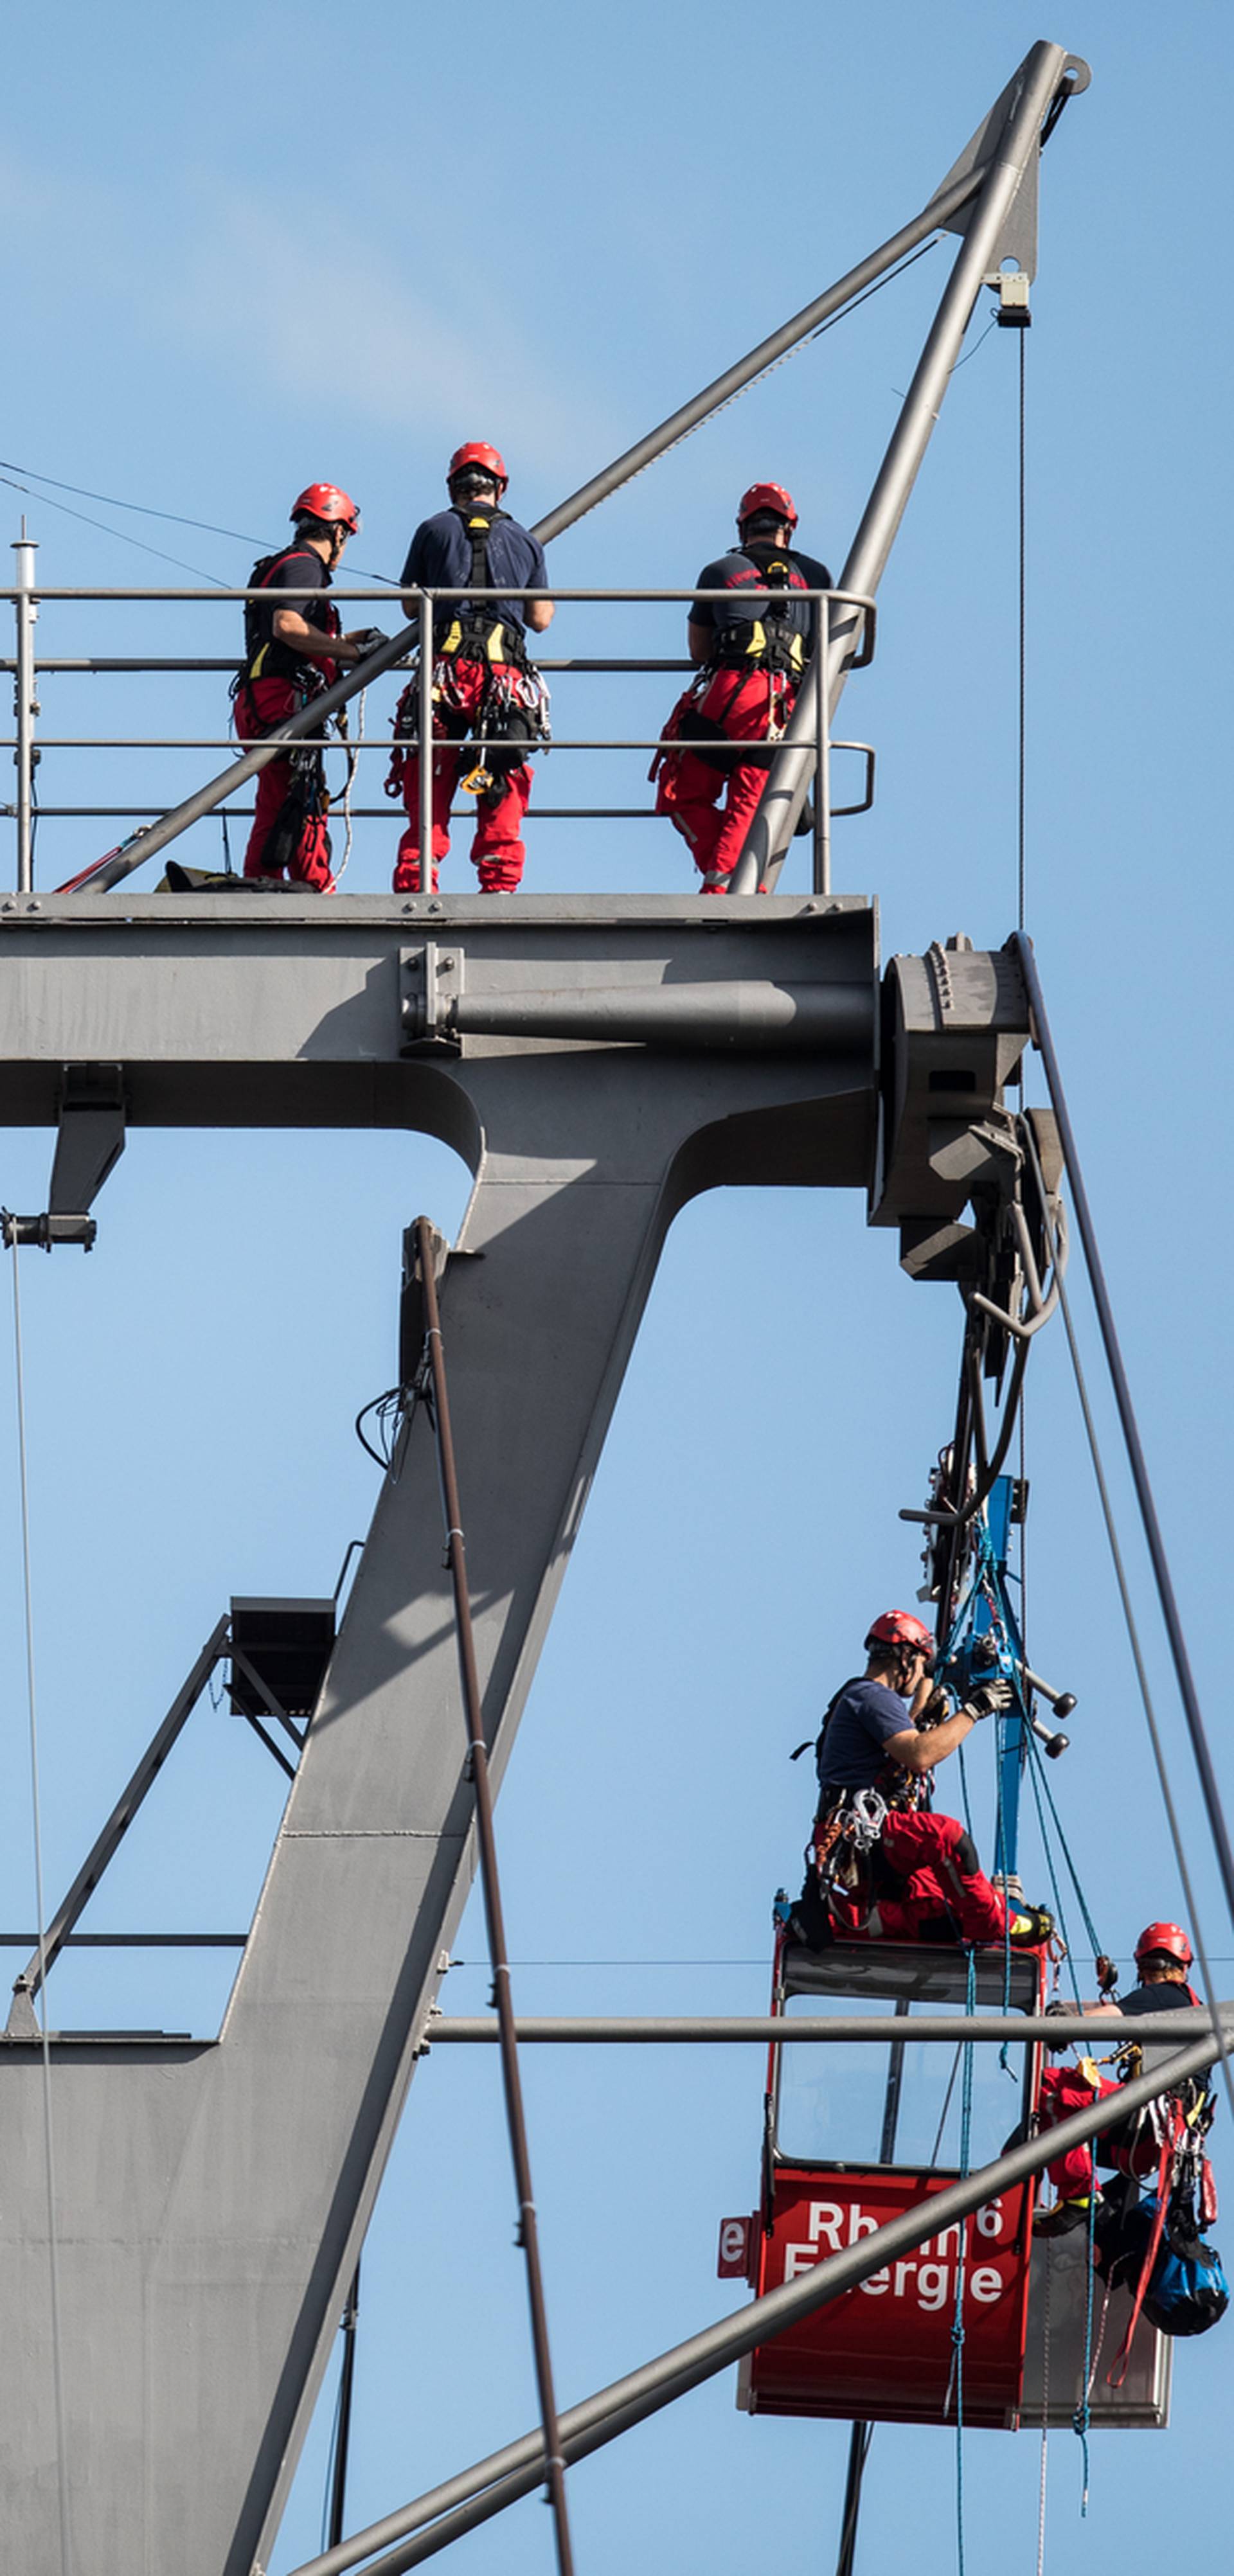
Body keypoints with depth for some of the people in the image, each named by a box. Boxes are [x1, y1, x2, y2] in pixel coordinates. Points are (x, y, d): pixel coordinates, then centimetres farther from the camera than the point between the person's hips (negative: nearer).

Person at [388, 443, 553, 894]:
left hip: (445, 668, -1)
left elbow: (410, 606, 14)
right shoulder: (525, 542, 13)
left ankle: (414, 887, -7)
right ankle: (499, 883, -6)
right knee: (503, 797, 3)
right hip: (507, 674, 1)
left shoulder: (434, 531, 9)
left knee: (428, 794, 0)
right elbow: (540, 619, 18)